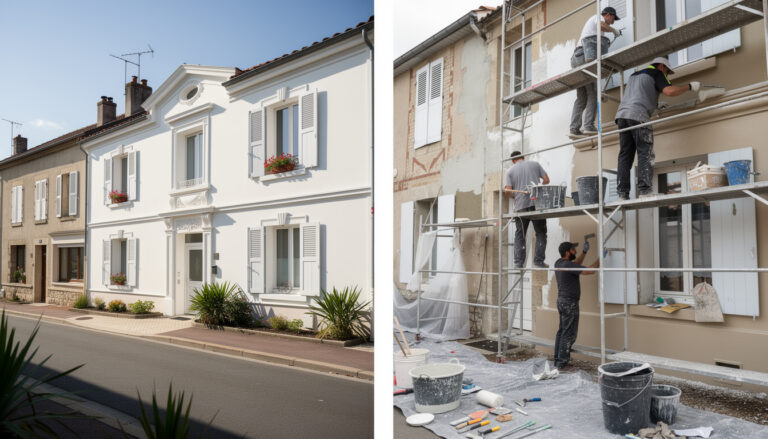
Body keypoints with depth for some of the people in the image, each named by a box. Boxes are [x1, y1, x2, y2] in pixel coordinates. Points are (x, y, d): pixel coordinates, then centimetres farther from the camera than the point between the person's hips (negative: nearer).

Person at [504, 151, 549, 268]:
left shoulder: (510, 171, 7)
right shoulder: (535, 164, 12)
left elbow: (507, 190, -3)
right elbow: (546, 179, 11)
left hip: (520, 206, 0)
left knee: (519, 235, 9)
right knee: (541, 233, 7)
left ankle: (518, 263, 5)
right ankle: (538, 261, 1)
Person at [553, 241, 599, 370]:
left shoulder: (559, 263, 8)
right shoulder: (568, 265, -20)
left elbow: (576, 263, 25)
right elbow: (590, 270, -21)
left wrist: (584, 252, 16)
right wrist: (600, 259, -8)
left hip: (561, 300, 9)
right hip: (570, 303, -9)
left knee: (562, 331, 13)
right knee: (569, 334, -4)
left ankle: (558, 359, 17)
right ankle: (562, 362, -2)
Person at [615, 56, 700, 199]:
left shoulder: (634, 74, 32)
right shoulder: (656, 73, 10)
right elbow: (669, 91, -7)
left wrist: (656, 105, 49)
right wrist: (690, 86, 6)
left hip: (622, 114, 7)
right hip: (638, 115, -7)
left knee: (625, 155, 1)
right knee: (645, 154, -7)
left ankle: (622, 193, -7)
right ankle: (645, 191, -17)